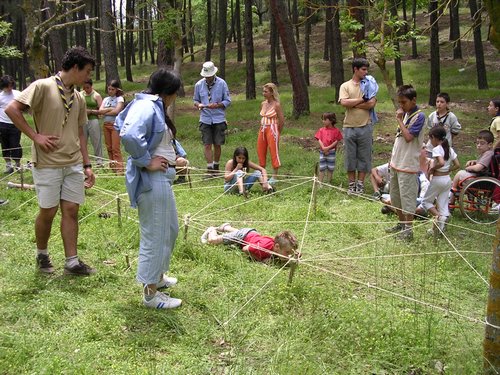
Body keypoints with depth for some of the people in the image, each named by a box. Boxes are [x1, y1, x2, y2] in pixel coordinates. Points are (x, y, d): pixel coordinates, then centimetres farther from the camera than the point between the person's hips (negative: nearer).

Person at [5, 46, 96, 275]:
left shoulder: (79, 98, 11)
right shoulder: (43, 87, -10)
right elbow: (11, 109, -15)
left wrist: (87, 165, 13)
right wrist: (35, 136, -16)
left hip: (74, 164, 6)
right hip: (48, 163, -5)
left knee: (71, 210, 5)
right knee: (48, 211, 4)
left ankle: (72, 262, 12)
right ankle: (42, 255, 27)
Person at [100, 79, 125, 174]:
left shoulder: (119, 99, -1)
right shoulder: (106, 99, 14)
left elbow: (117, 111, -14)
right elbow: (100, 110, 2)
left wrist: (105, 112, -4)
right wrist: (111, 109, -9)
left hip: (115, 124, -6)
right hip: (106, 124, 6)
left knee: (115, 148, -11)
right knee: (109, 147, 7)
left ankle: (119, 169, -11)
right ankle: (112, 167, 14)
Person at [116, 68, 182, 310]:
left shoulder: (155, 108, 14)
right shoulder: (146, 107, -18)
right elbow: (129, 136, -34)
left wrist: (175, 157, 13)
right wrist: (146, 161, -23)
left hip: (162, 178, 11)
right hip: (152, 180, -11)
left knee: (170, 230, 24)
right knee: (155, 235, -1)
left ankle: (158, 276, 41)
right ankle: (151, 294, 11)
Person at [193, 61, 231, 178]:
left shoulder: (222, 83, -3)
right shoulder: (199, 84, 3)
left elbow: (227, 101, 0)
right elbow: (195, 100, 13)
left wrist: (217, 105, -18)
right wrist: (198, 105, -11)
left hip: (219, 119, -1)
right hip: (205, 119, 1)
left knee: (217, 144, 7)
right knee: (207, 145, -3)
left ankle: (216, 167, 24)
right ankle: (210, 169, 1)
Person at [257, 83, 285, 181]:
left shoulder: (276, 105, -11)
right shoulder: (263, 104, 8)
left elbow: (282, 121, -8)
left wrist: (277, 133, 0)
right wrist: (262, 127, 10)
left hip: (272, 130, -7)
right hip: (262, 130, 7)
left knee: (274, 152, -1)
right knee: (260, 152, 11)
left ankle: (275, 176, 7)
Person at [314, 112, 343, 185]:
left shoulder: (336, 130, -3)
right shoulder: (321, 130, 5)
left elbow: (336, 141, -8)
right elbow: (319, 140, 0)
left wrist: (328, 148, -16)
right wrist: (323, 148, -15)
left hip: (331, 152, -2)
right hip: (322, 152, 2)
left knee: (330, 168, 5)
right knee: (322, 168, 5)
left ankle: (329, 183, 14)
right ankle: (320, 183, 9)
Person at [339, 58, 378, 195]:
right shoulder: (345, 86, 4)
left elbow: (371, 104, -9)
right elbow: (344, 103, -13)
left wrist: (352, 104, -9)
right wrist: (361, 100, -9)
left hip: (365, 127, 0)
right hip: (349, 127, 0)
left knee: (364, 157, 5)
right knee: (350, 156, 6)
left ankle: (360, 184, 14)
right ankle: (352, 184, 17)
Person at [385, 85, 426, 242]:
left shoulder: (419, 116, -13)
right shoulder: (405, 114, 11)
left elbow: (408, 137, -24)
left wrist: (399, 120, -16)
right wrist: (392, 158, 16)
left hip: (407, 165, -9)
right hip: (396, 163, 9)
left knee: (407, 196, -3)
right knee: (395, 196, 16)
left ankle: (408, 229, 6)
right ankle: (401, 224, 29)